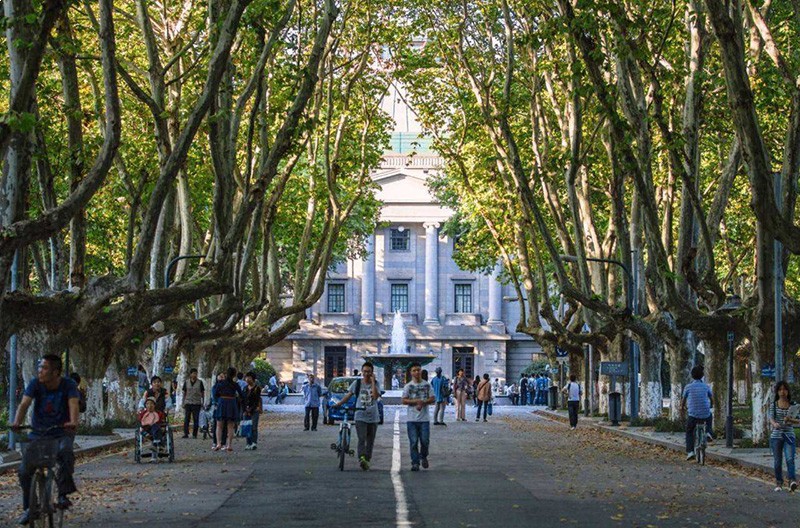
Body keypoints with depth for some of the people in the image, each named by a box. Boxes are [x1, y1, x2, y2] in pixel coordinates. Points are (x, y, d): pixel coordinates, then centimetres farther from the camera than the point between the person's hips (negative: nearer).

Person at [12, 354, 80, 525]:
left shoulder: (68, 385, -12)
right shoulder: (36, 383, -8)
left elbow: (74, 405, -27)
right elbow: (24, 404, -20)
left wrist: (73, 422, -49)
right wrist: (17, 422, -40)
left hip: (61, 433, -3)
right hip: (37, 433, 3)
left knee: (65, 452, -36)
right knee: (24, 471, -7)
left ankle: (63, 494, -23)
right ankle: (28, 508, 14)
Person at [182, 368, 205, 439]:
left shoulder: (200, 382, 4)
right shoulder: (186, 382, 7)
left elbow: (203, 393, 7)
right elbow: (184, 393, 12)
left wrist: (203, 402, 2)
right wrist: (183, 403, 7)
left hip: (197, 403, -1)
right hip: (188, 403, 1)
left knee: (196, 419, 0)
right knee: (186, 419, -4)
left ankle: (194, 434, 5)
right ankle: (186, 433, -1)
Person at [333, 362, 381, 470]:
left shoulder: (376, 384, 4)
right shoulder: (357, 383, 6)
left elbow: (375, 396, -14)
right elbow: (348, 395, 7)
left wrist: (372, 381, -12)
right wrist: (338, 404, -5)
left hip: (373, 417, 1)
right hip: (360, 416, -1)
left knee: (370, 441, 8)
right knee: (362, 439, -17)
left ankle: (367, 460, 18)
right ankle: (362, 458, -31)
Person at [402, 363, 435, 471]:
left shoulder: (427, 385, 7)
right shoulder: (408, 386, 4)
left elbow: (433, 399, 4)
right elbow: (404, 401, -3)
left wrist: (423, 403, -13)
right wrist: (416, 401, -16)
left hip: (424, 418, 1)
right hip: (411, 419, -1)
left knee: (425, 441, -3)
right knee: (413, 442, -3)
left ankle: (423, 457, 24)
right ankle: (415, 463, 3)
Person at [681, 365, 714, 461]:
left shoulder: (688, 387, -3)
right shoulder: (706, 387, 2)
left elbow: (683, 400, 11)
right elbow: (712, 399, 19)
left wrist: (682, 407, 34)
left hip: (693, 415, -2)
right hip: (705, 415, 2)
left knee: (689, 432, 20)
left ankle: (690, 451, 4)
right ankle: (708, 433, 23)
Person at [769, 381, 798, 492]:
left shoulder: (792, 405, 5)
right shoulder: (773, 405, 5)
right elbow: (771, 418, -5)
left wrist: (790, 419, -16)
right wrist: (774, 423, -29)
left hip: (789, 435, -1)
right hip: (776, 435, 1)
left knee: (790, 459, -18)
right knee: (777, 461, 5)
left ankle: (792, 481, -27)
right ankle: (779, 483, 18)